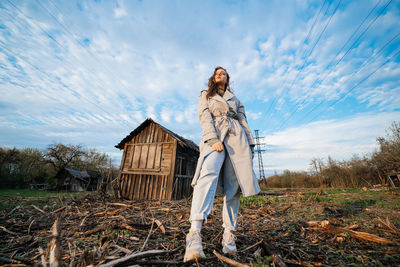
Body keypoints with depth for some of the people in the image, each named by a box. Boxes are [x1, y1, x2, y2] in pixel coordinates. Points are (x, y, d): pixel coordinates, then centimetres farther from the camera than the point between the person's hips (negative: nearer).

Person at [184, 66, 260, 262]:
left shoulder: (235, 99, 29)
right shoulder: (205, 95, 21)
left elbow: (243, 121, 22)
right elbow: (205, 117, 3)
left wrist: (250, 144, 10)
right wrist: (213, 139, -14)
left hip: (236, 139, 4)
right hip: (215, 137, -3)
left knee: (233, 186, -4)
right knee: (208, 175, -30)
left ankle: (229, 235, 4)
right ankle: (194, 233, -39)